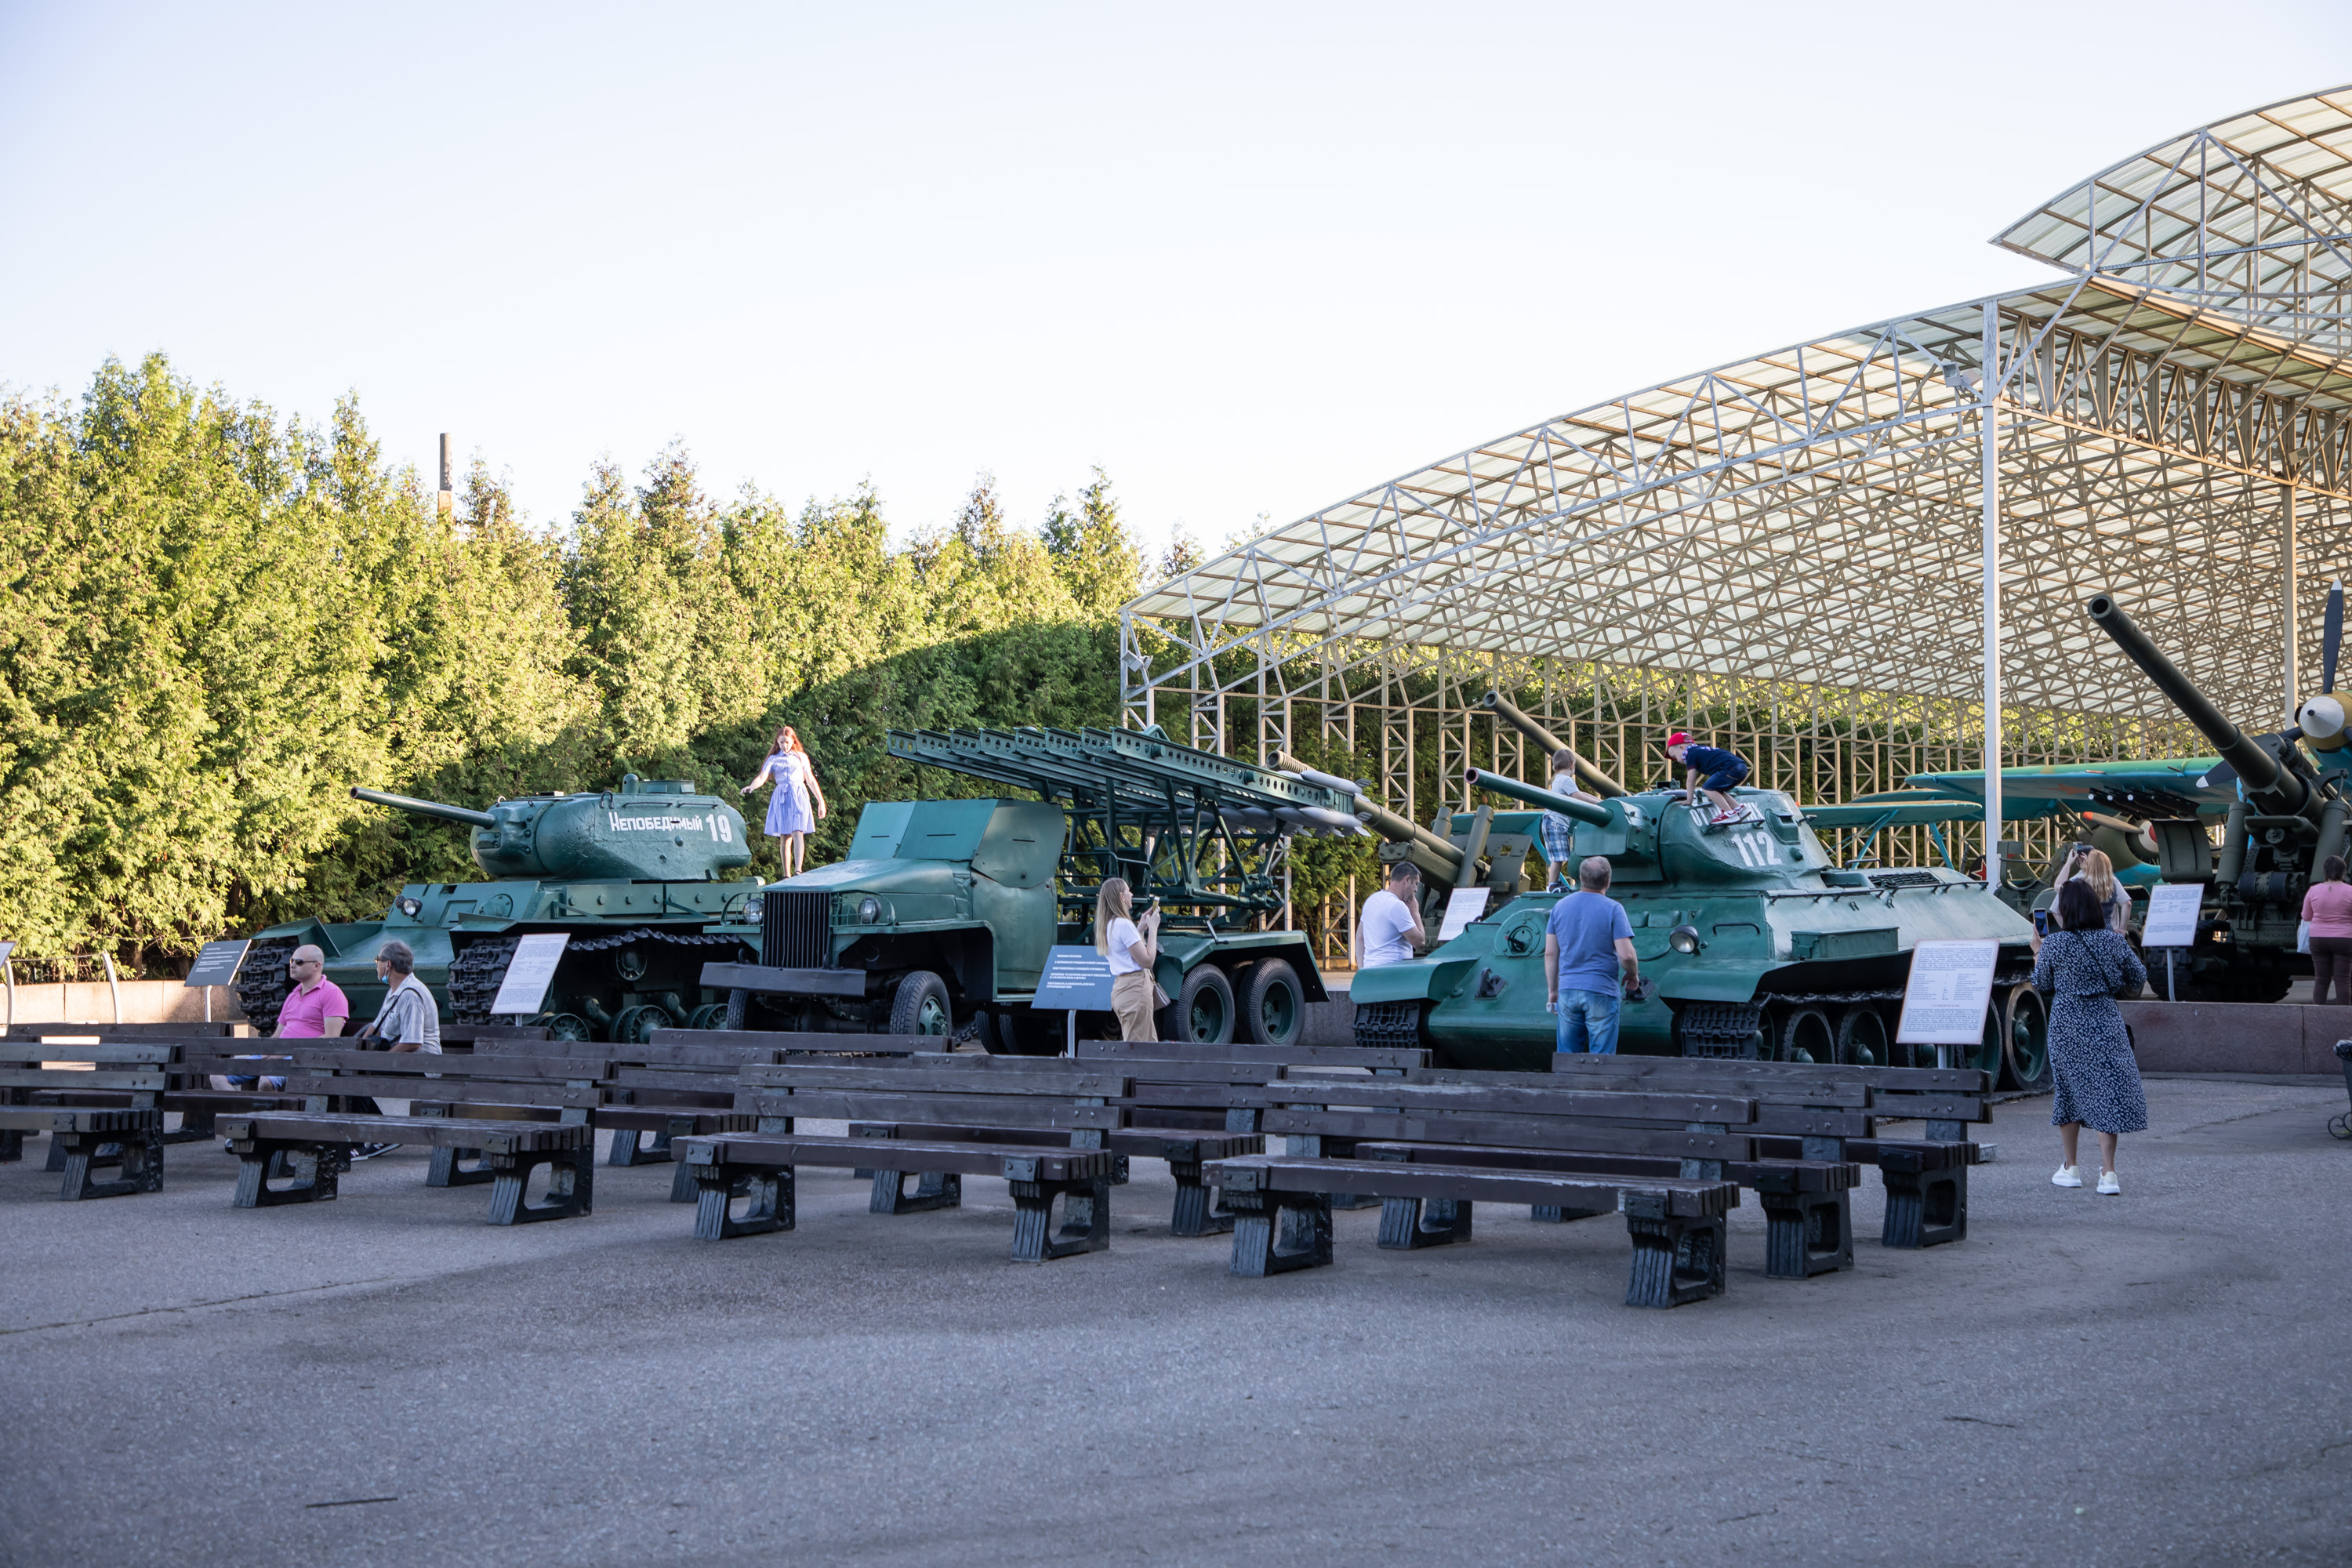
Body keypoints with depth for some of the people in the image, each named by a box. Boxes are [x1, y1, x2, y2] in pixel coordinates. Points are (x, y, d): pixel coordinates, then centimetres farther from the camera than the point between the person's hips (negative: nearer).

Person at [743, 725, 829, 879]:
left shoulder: (801, 757, 15)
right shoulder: (774, 759, 12)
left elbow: (811, 780, 16)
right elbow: (762, 777, -3)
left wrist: (821, 801, 14)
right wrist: (750, 787, -24)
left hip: (799, 796, -1)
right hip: (781, 798, 1)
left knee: (798, 833, -16)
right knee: (784, 838, 0)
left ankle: (798, 870, -26)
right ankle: (786, 875, 4)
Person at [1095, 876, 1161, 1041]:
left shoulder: (1109, 925, 13)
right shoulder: (1124, 924, -15)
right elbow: (1147, 960, -15)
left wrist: (1141, 927, 19)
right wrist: (1153, 928, -7)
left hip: (1120, 988, 10)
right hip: (1135, 989, -10)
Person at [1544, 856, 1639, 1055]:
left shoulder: (1560, 907, 7)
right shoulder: (1613, 909, -7)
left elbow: (1550, 954, 9)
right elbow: (1626, 955, -12)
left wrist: (1552, 990, 17)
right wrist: (1633, 975, 8)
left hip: (1567, 991, 4)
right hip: (1602, 993, -4)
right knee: (1601, 1060, 1)